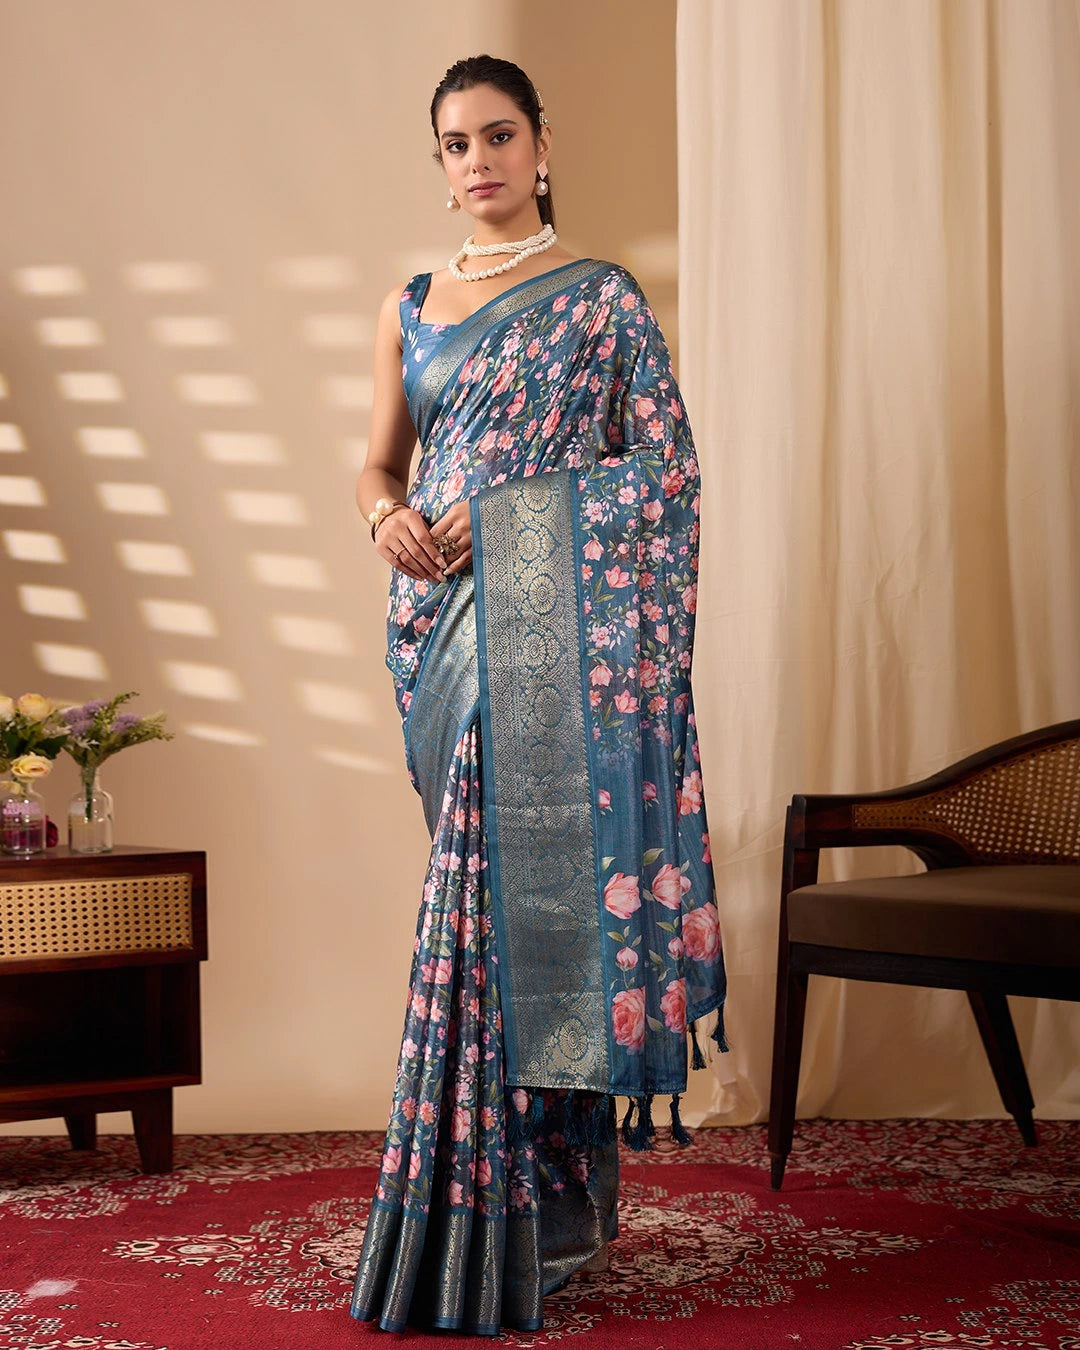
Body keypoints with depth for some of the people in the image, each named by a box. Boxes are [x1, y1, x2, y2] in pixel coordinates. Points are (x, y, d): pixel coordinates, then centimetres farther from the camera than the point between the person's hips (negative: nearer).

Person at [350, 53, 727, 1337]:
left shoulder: (602, 299, 4)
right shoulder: (410, 307, 17)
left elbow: (662, 468, -1)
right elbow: (378, 462, 19)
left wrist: (503, 509, -11)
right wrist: (387, 518, -4)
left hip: (554, 624, -4)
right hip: (444, 621, 5)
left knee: (528, 880, -10)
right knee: (490, 882, 4)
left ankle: (514, 1220, -3)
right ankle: (540, 1200, 14)